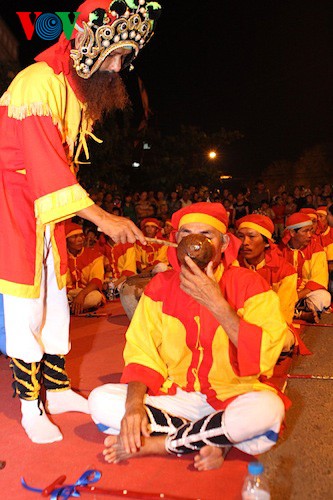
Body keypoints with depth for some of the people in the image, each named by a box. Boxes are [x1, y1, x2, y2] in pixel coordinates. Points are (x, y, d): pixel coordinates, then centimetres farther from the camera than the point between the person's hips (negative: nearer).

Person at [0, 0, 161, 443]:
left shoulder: (83, 90, 10)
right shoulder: (40, 83, -18)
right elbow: (46, 163, -27)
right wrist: (101, 218, -32)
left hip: (47, 208, 8)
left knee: (54, 302, 11)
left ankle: (57, 389, 24)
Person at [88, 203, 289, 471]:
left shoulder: (249, 284, -9)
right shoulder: (160, 286, -1)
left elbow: (264, 356, -20)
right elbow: (142, 353, -3)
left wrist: (216, 303, -27)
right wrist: (134, 404, -21)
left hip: (233, 396, -2)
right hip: (174, 396, 3)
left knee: (267, 409, -35)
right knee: (101, 400, -16)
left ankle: (154, 444, -17)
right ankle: (213, 440, -14)